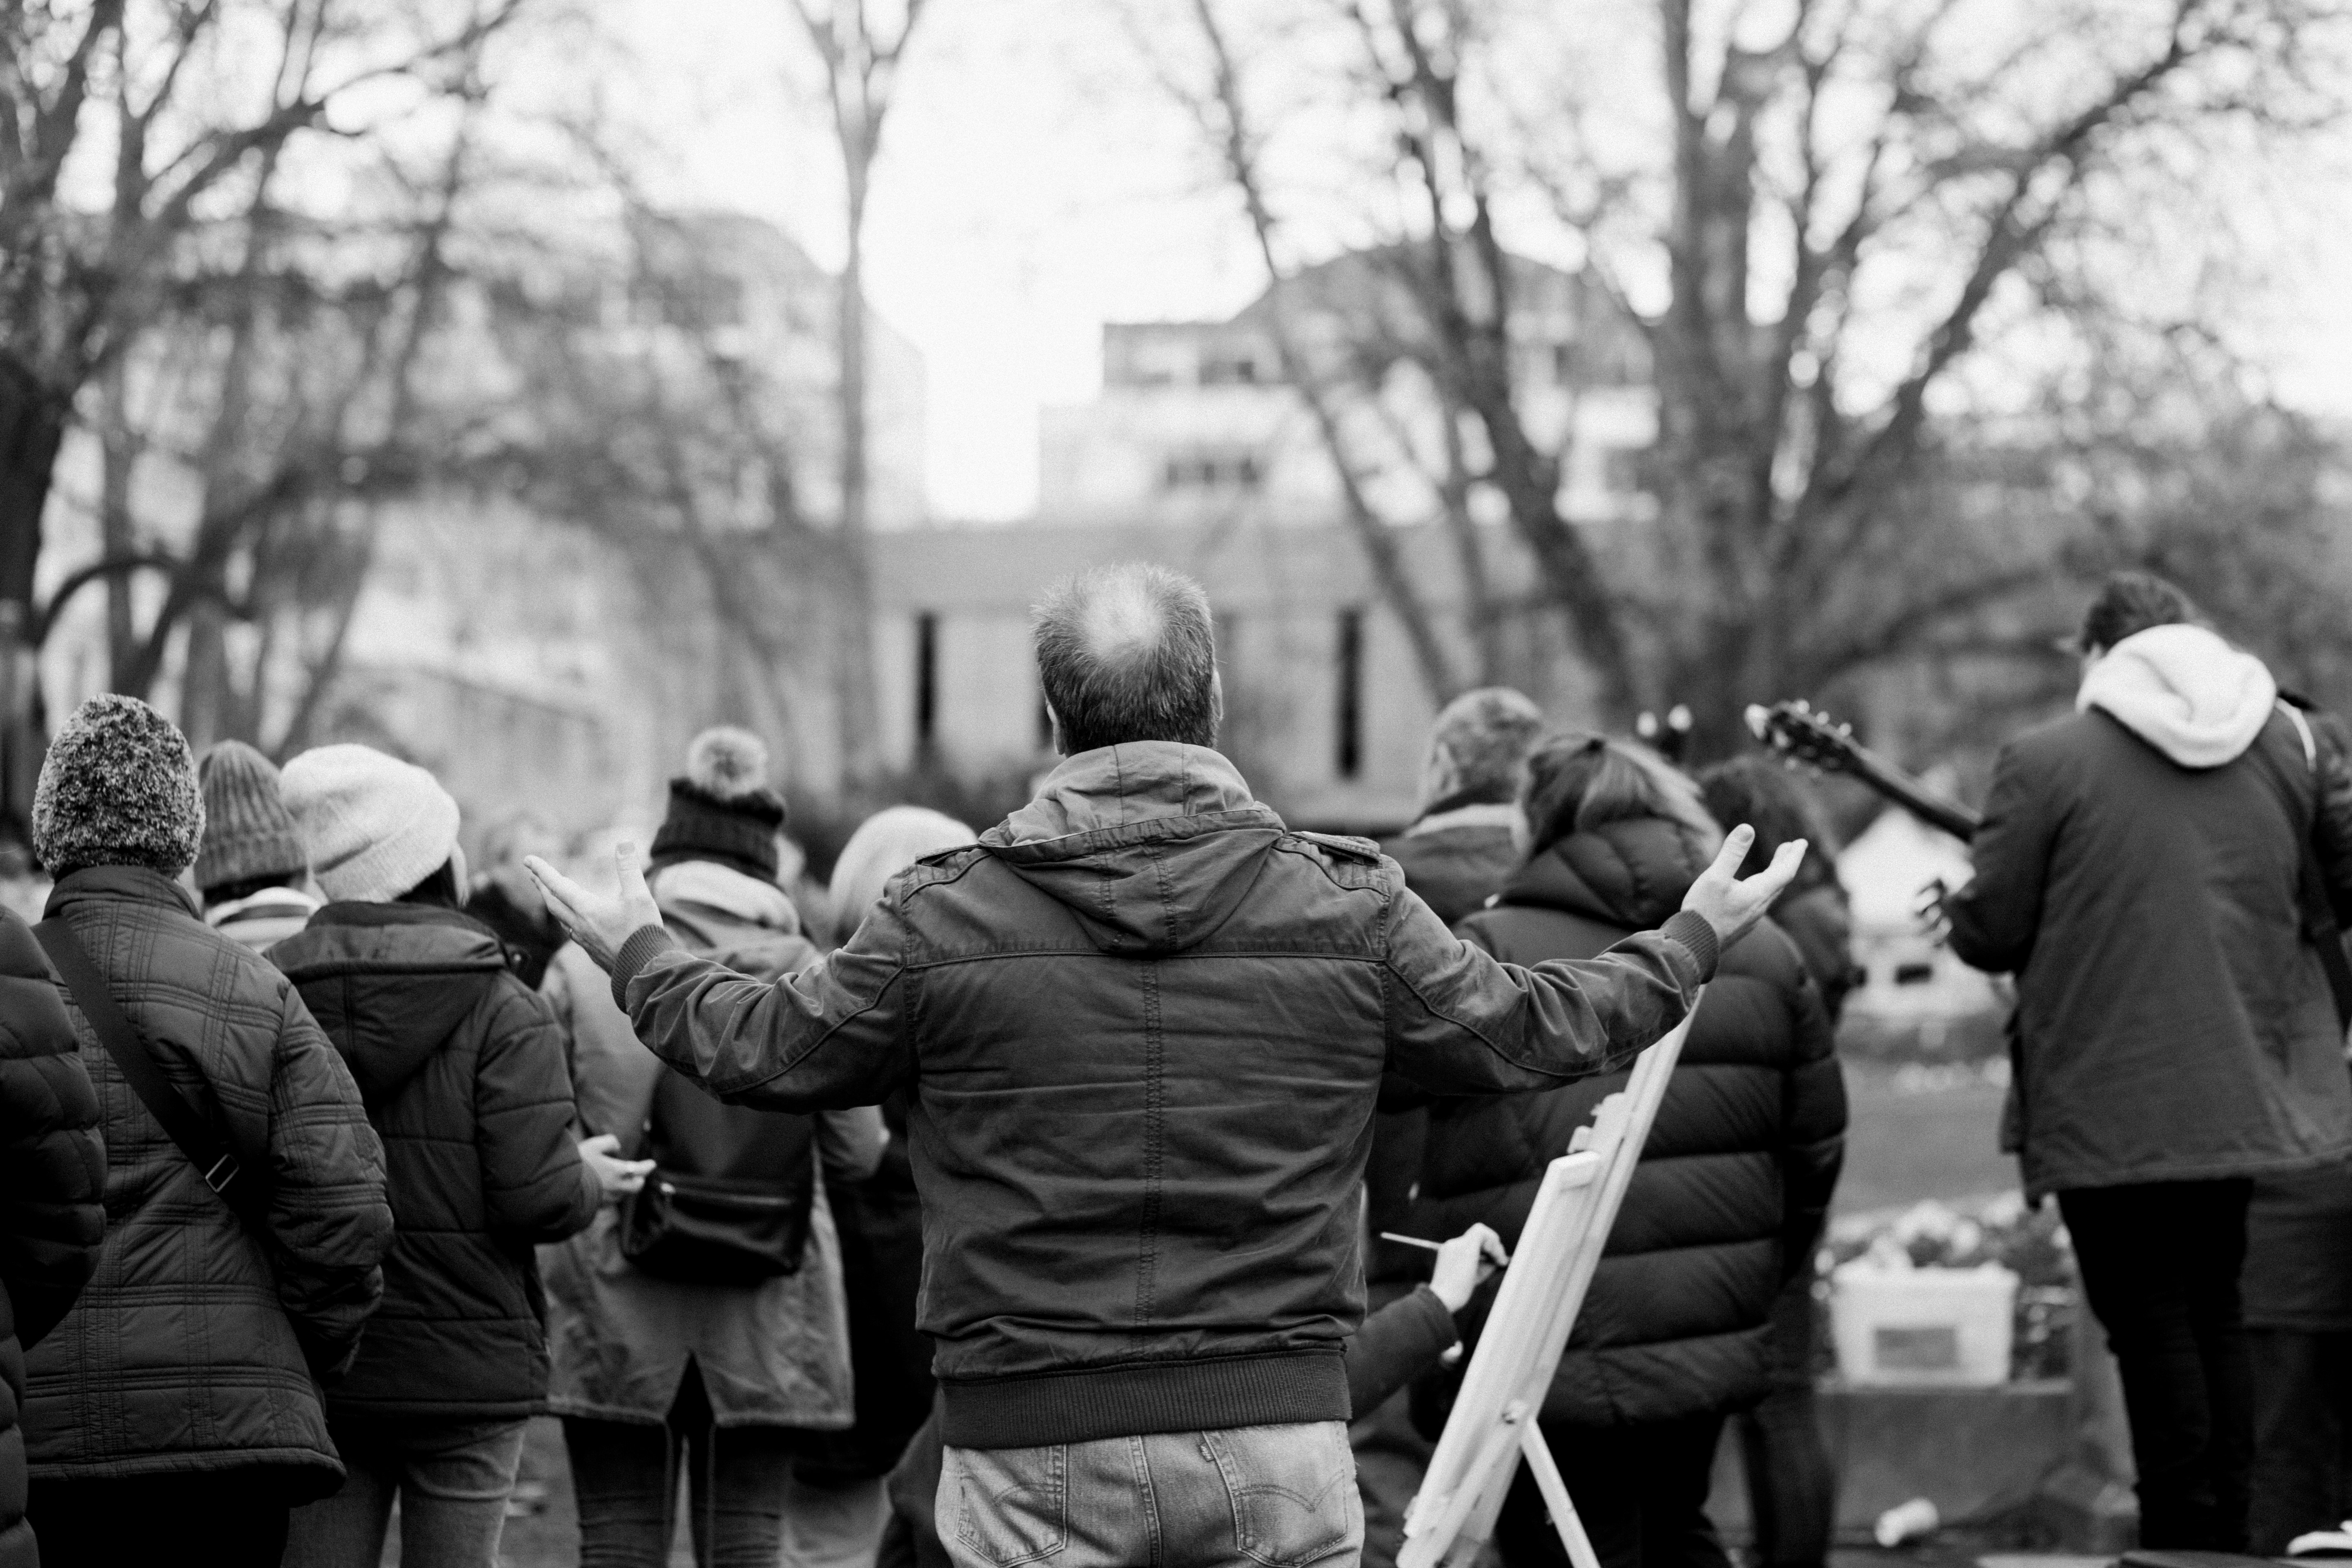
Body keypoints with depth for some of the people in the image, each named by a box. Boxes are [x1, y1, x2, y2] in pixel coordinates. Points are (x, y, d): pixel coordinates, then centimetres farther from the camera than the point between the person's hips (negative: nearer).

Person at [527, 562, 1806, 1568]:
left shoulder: (945, 919, -3)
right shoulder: (1349, 909, 0)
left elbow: (767, 1053, 10)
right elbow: (1525, 1034, 12)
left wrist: (637, 957, 30)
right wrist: (1694, 940, 30)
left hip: (1032, 1450, -1)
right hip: (1279, 1427, 1)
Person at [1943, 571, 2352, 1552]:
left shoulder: (2044, 762, -9)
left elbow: (1991, 933, -8)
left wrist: (1957, 906, 14)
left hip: (2111, 1108, -5)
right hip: (2246, 1094, 5)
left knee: (2154, 1327, 1)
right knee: (2217, 1311, 18)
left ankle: (2185, 1543, 2)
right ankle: (2229, 1541, 21)